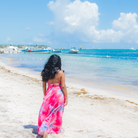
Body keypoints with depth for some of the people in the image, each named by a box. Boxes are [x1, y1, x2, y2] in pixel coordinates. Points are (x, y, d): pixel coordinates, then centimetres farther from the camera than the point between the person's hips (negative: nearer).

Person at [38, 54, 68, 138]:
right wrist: (66, 98, -4)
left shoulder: (45, 72, -3)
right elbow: (63, 86, -13)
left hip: (49, 92, 2)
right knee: (57, 112, 15)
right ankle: (57, 129, 32)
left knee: (46, 112, 12)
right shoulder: (60, 73, -14)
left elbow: (44, 85, 4)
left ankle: (44, 129, -1)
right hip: (59, 93, -2)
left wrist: (45, 95, 16)